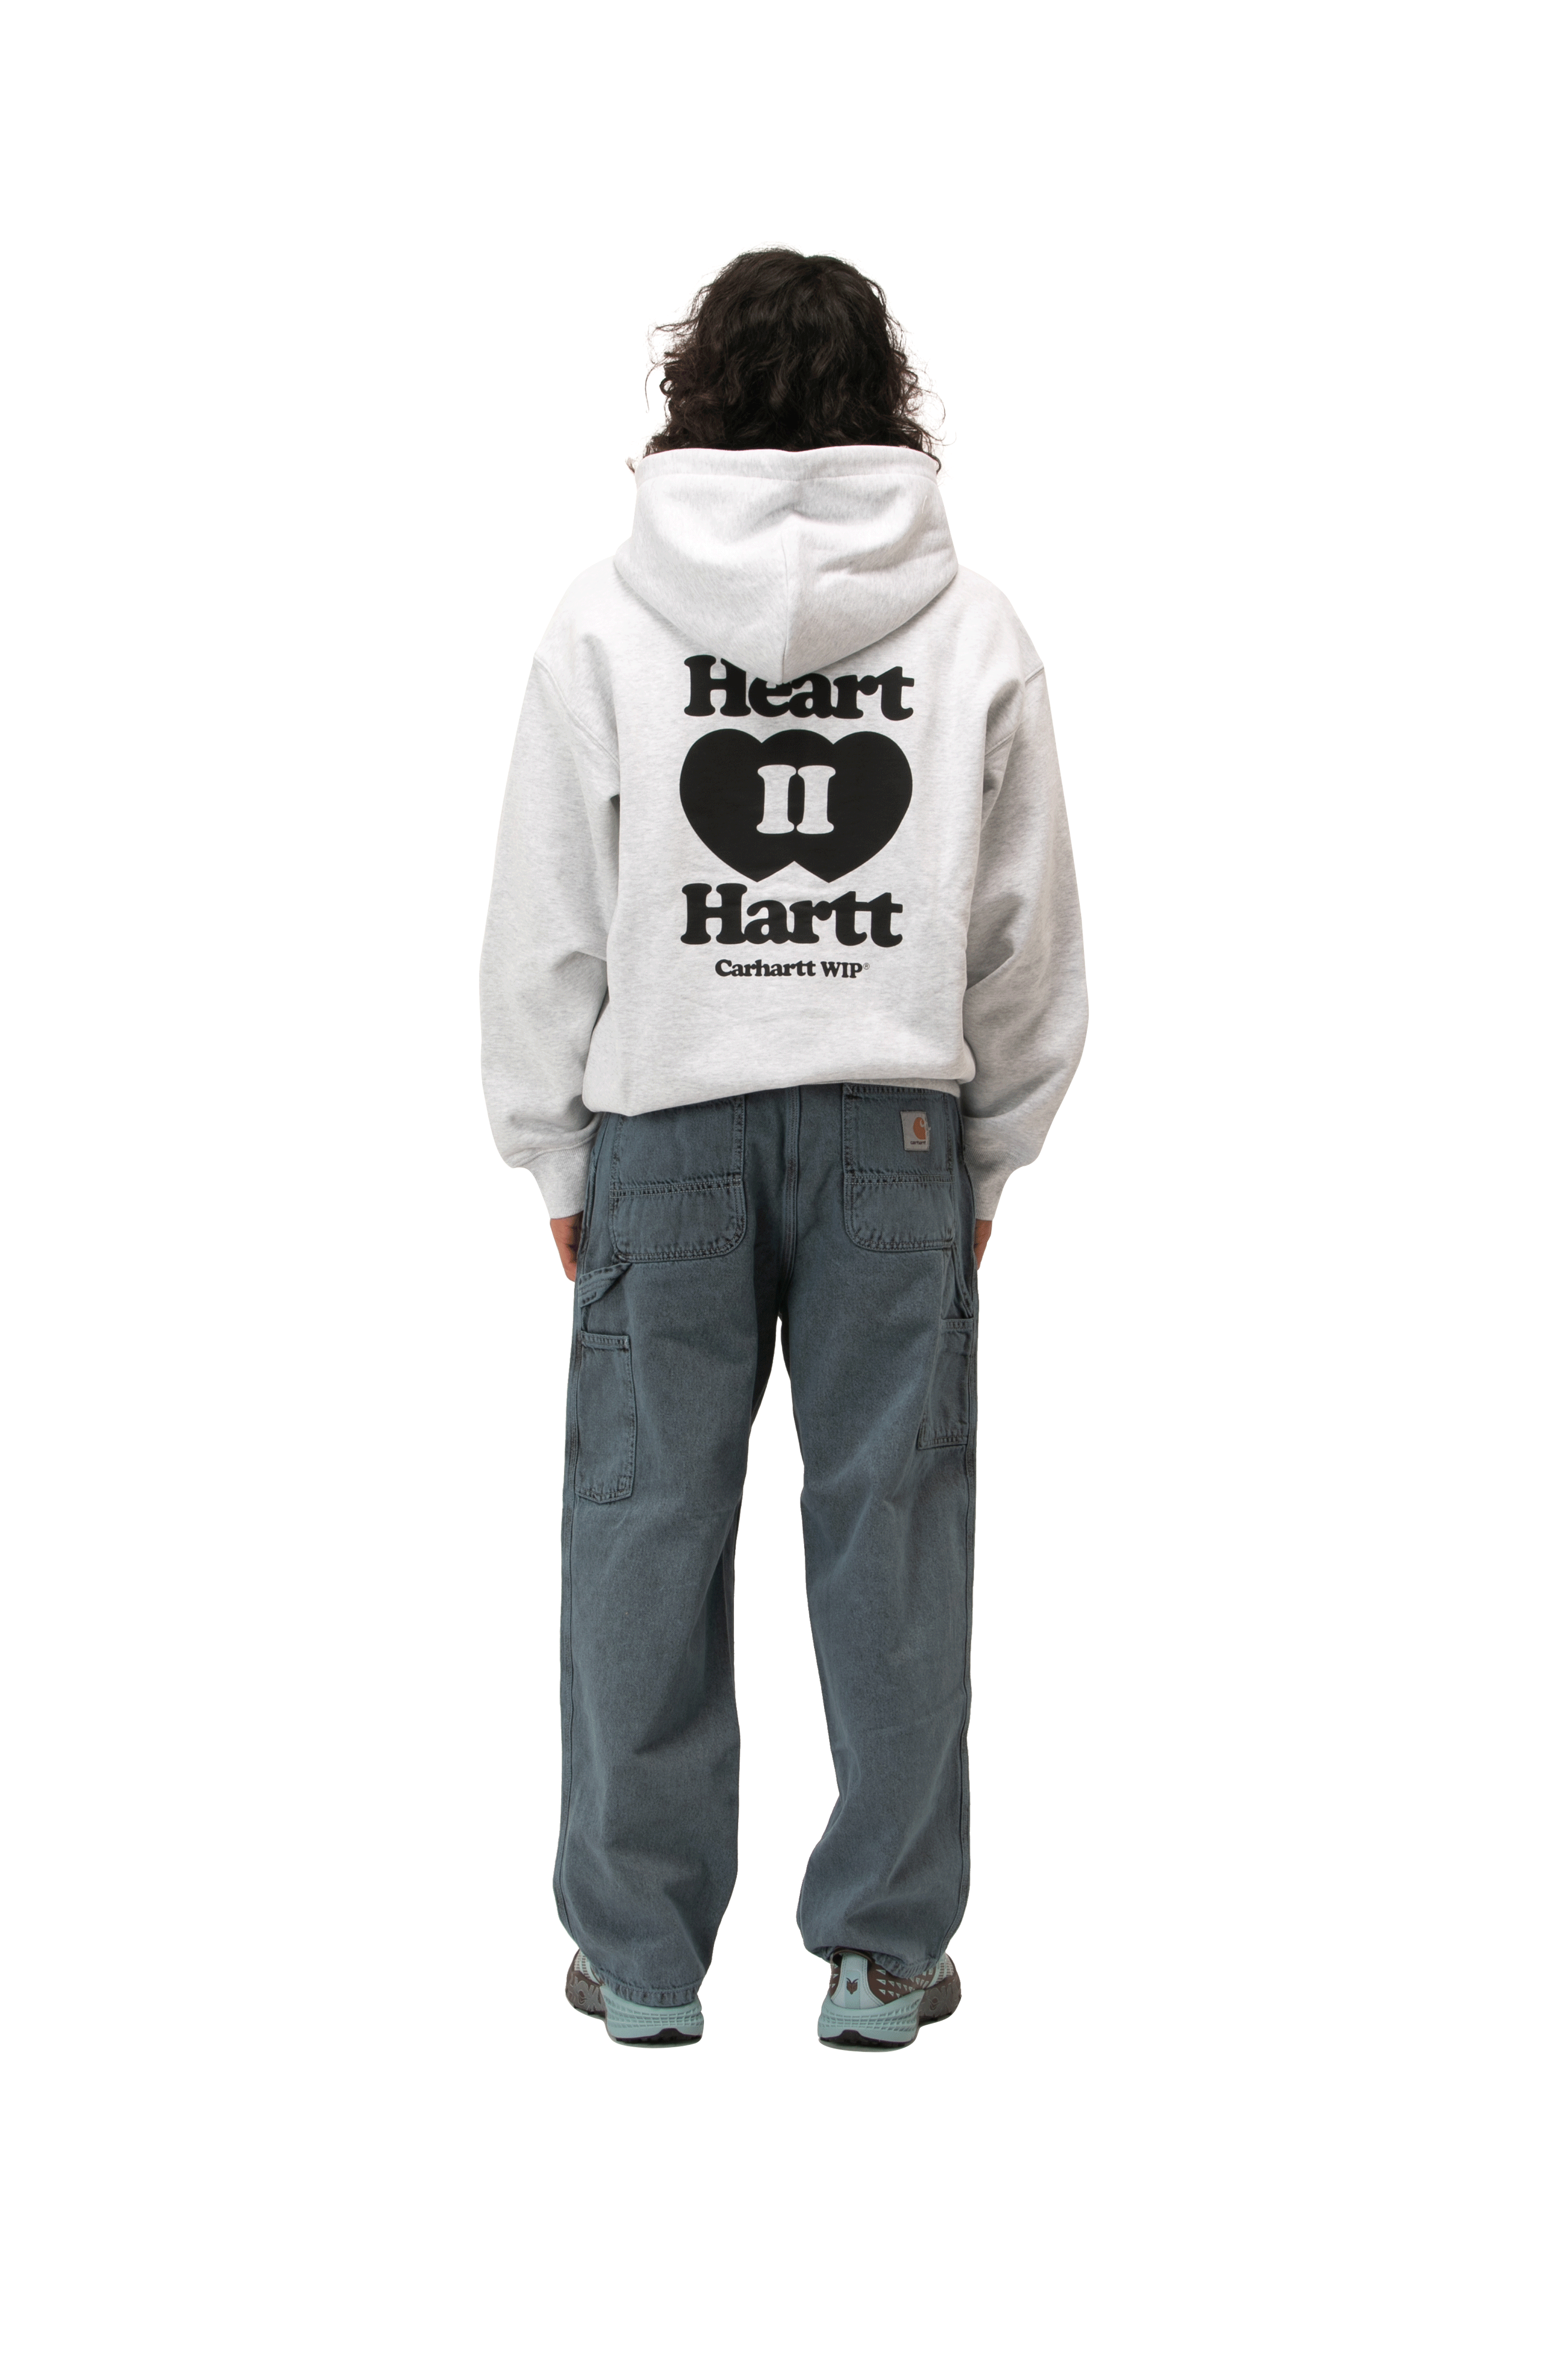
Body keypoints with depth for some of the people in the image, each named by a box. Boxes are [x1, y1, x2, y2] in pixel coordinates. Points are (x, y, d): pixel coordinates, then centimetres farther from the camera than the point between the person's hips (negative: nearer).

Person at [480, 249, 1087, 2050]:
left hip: (664, 1125, 0)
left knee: (645, 1528, 6)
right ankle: (886, 1948, 12)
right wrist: (988, 1151, 14)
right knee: (892, 1523, 6)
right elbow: (1029, 931, 5)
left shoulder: (603, 623, 0)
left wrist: (558, 1159, 9)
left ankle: (642, 1951, 13)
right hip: (898, 1120, 1)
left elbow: (545, 926, 1)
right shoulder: (975, 629, 2)